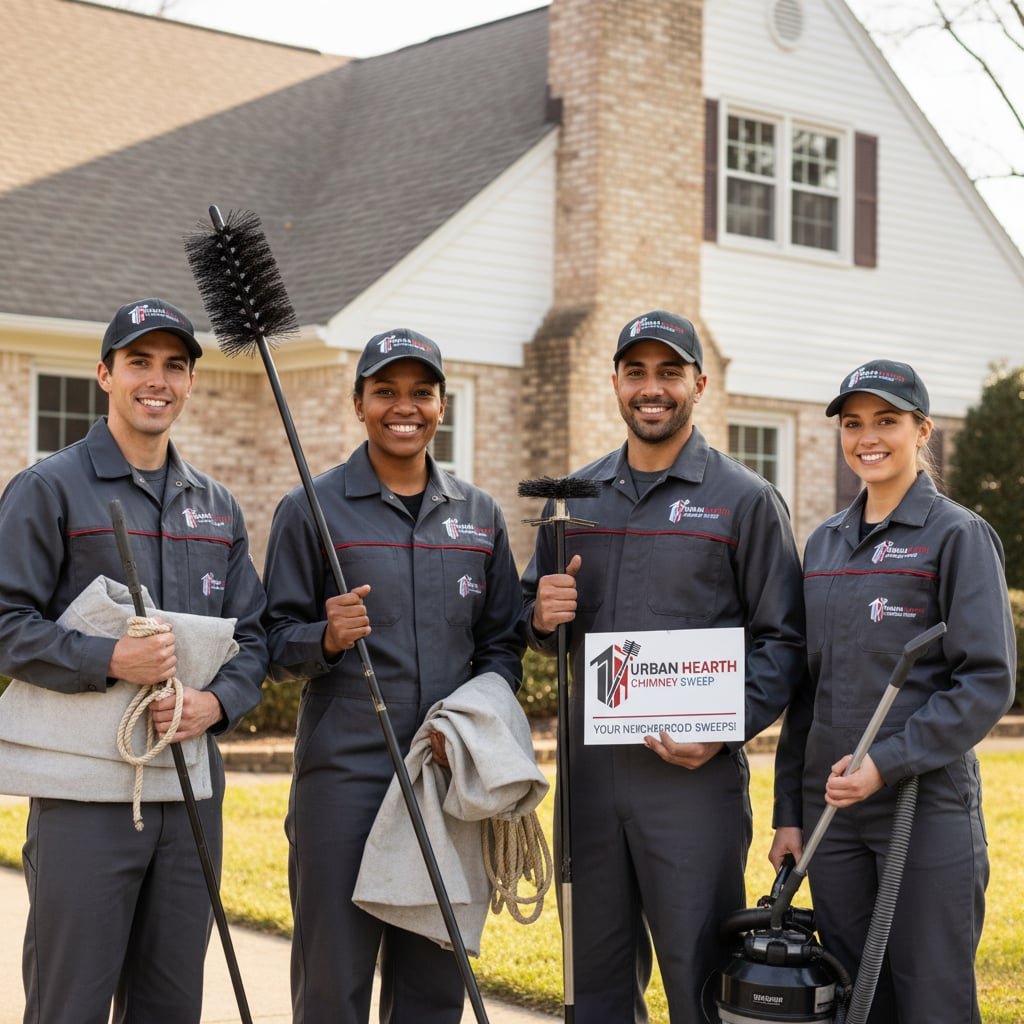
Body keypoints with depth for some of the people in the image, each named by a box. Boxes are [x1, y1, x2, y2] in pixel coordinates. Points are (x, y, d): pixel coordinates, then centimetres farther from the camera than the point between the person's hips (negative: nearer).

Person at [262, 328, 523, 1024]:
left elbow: (503, 644, 14)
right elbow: (277, 644, 1)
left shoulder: (480, 515, 12)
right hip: (343, 775, -3)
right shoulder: (311, 509, 2)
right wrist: (328, 639, -21)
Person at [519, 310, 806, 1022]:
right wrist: (543, 617, -4)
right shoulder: (574, 498, 14)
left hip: (694, 776, -4)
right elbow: (538, 626, 20)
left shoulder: (746, 500, 0)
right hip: (589, 770, 5)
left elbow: (782, 639, -3)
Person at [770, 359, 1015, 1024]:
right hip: (832, 808, 5)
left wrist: (887, 763, -19)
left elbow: (989, 681, -11)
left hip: (928, 807, -5)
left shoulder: (958, 536, -5)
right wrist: (789, 811, 11)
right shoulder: (826, 543, 13)